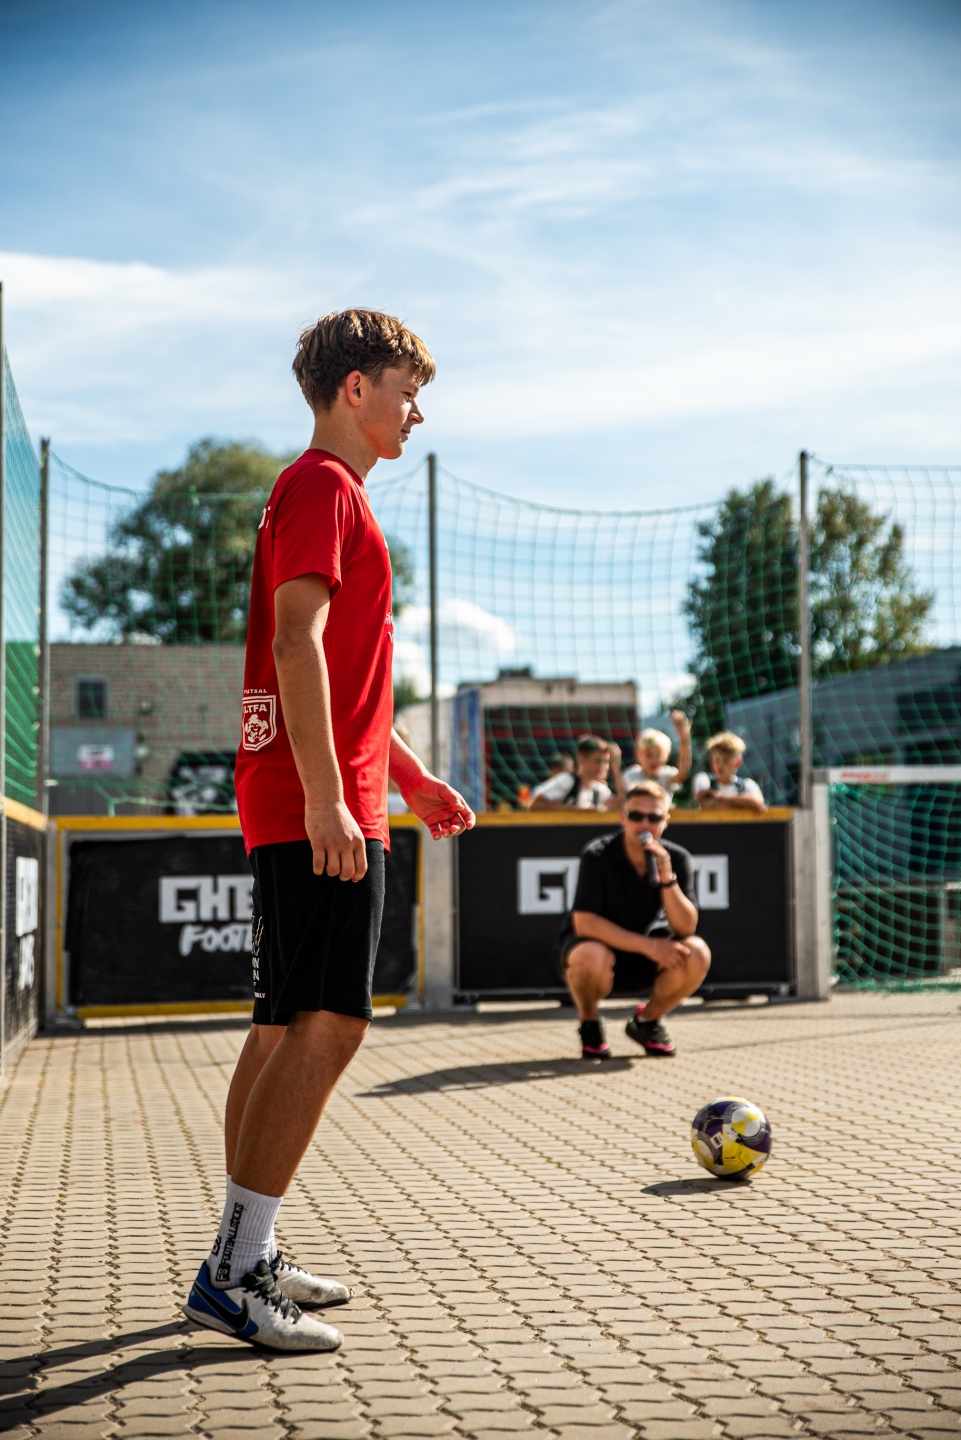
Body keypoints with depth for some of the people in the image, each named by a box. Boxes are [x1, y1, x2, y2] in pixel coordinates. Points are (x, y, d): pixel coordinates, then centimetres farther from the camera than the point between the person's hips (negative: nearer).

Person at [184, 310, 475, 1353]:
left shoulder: (329, 494, 24)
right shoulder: (323, 487, -8)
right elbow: (297, 645, -19)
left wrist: (410, 776, 27)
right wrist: (327, 799, -25)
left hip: (317, 809, 11)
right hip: (321, 809, -11)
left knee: (287, 1030, 11)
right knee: (325, 1027, -12)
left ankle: (246, 1258, 18)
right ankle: (234, 1275, -9)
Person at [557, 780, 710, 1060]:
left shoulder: (676, 859, -9)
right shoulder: (597, 856, -19)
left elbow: (685, 928, -17)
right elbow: (584, 923, -26)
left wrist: (666, 877, -32)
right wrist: (647, 945, -30)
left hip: (646, 955, 3)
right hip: (599, 945, -3)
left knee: (697, 953, -25)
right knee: (592, 956, -39)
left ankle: (647, 1021, 4)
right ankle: (590, 1025, -4)